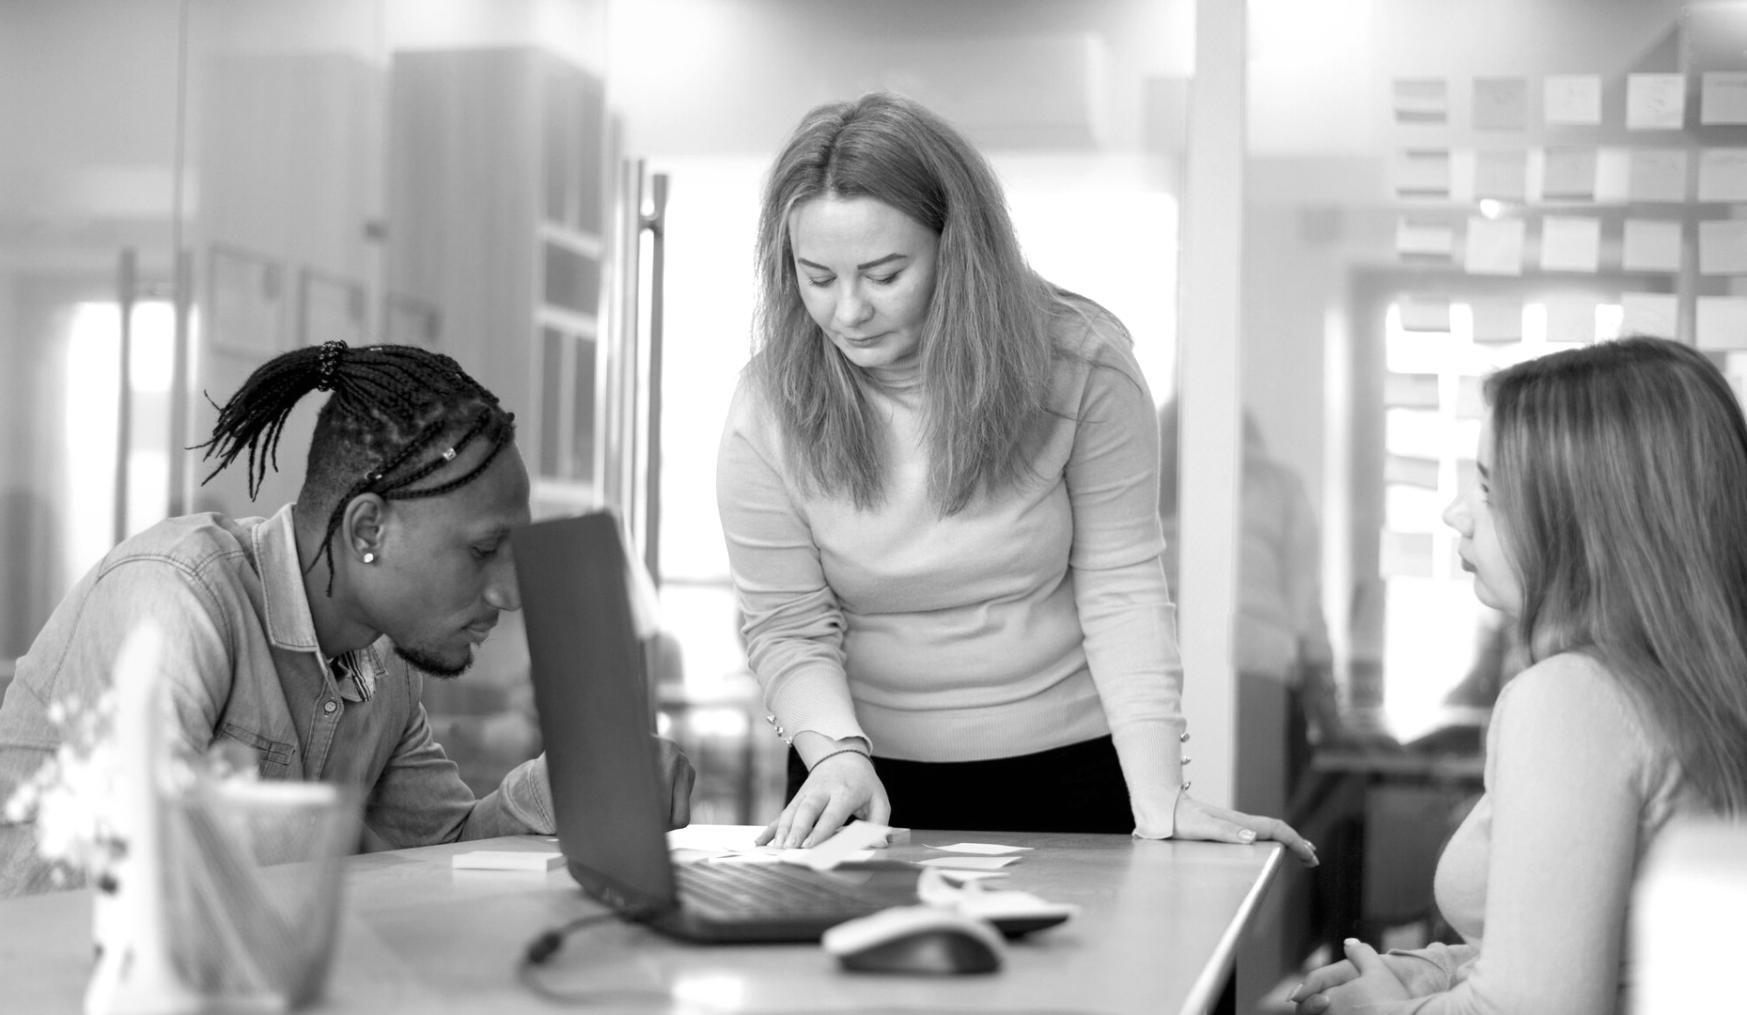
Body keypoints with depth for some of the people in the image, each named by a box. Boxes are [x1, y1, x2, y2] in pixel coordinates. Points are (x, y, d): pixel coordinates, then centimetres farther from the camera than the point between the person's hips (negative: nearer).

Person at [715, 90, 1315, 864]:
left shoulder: (1081, 363, -12)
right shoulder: (767, 412, -10)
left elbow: (1120, 584, -10)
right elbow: (787, 629, -5)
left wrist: (1160, 800, -18)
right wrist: (837, 752, -24)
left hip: (1071, 770, 0)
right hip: (876, 780, 1)